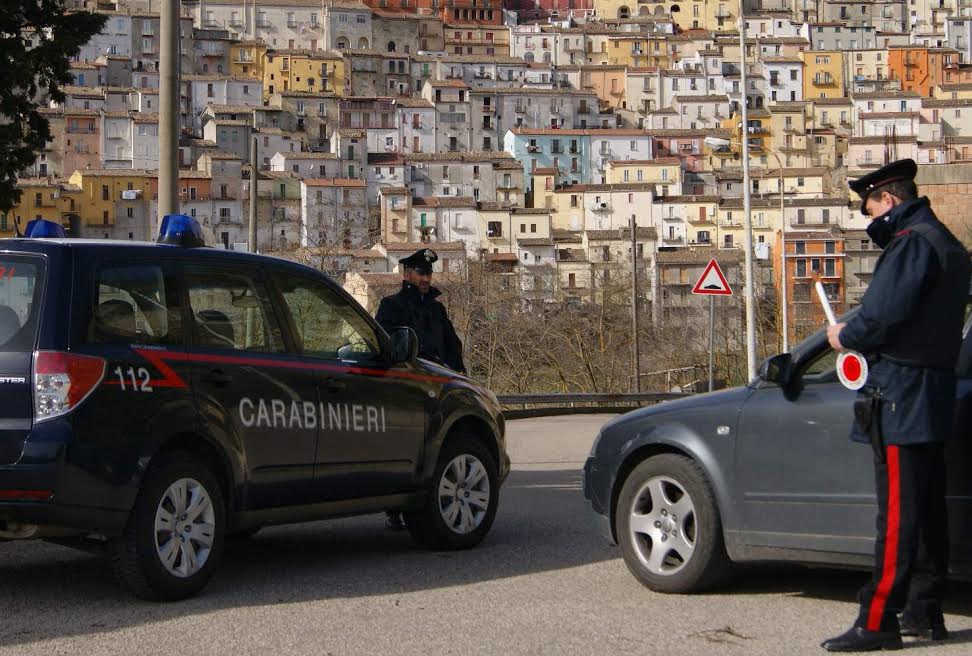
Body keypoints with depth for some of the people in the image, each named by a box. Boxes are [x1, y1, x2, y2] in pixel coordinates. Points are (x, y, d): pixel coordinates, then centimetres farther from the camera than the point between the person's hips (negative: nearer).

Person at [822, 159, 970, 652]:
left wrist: (846, 337, -4)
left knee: (897, 512, -10)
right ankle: (924, 612, 18)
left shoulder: (911, 242, -13)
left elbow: (882, 315, -23)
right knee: (926, 507, 12)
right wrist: (859, 336, 14)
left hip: (900, 397, -10)